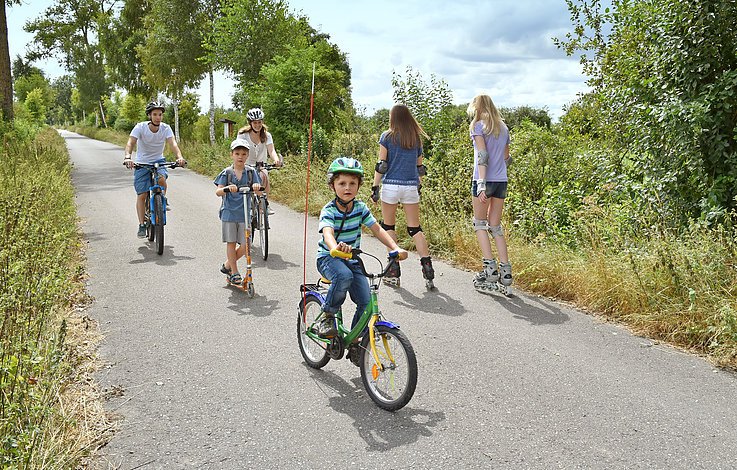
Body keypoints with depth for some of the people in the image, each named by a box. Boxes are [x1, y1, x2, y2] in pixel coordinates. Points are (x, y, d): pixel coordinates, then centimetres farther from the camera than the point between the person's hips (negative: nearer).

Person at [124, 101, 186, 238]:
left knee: (161, 178, -32)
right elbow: (130, 143, -29)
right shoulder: (140, 127, -17)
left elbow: (172, 143, -26)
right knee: (141, 195, -4)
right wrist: (127, 157, -49)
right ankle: (142, 225, 7)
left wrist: (180, 157, -46)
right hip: (142, 162, -1)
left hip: (158, 161, 1)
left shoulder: (166, 128, -12)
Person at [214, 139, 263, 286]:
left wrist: (257, 186, -28)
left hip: (245, 213, 1)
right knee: (231, 243, 4)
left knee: (245, 246, 0)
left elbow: (259, 191, -5)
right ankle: (234, 273, 18)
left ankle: (227, 266, 23)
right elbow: (218, 192, -10)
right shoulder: (227, 173, -1)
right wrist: (227, 188, -31)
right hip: (229, 213, -1)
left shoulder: (251, 172, 3)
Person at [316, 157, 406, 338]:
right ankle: (327, 316, -16)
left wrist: (395, 248, -16)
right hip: (328, 257, -4)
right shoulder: (328, 211, -17)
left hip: (352, 260, 5)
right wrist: (336, 247, -60)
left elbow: (377, 229, 0)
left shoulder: (360, 208, -3)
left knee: (366, 303, -9)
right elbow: (328, 233, -36)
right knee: (344, 276, -39)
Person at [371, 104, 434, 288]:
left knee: (388, 226, 9)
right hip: (411, 187, 3)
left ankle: (394, 270, 7)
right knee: (415, 228, 8)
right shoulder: (416, 138, 10)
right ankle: (427, 264, -4)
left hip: (391, 185, -3)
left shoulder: (387, 136, -1)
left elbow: (381, 165, -5)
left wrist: (375, 186, -1)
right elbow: (419, 167, 13)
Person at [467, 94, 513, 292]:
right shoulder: (503, 128, 15)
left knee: (479, 222, 6)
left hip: (484, 181, -6)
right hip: (501, 181, 6)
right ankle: (505, 270, 5)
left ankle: (490, 267, -5)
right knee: (495, 225, 11)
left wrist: (481, 183, -22)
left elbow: (482, 155, -17)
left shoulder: (478, 126, -5)